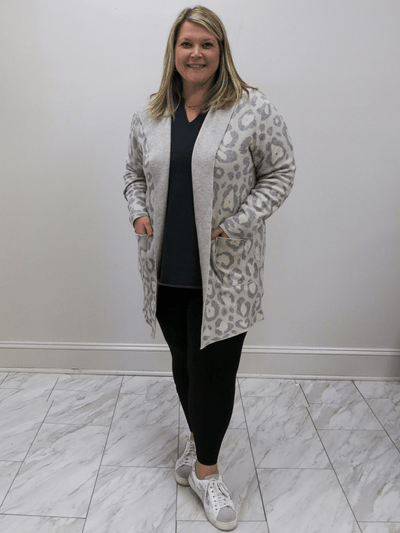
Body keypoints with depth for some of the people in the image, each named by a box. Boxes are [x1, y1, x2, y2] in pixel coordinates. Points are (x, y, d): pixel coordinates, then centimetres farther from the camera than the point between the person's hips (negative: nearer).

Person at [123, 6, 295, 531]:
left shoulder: (253, 110, -4)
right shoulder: (148, 118, 9)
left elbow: (280, 173, -3)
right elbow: (135, 175, 20)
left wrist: (236, 225, -12)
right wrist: (139, 213, 1)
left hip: (223, 273, -4)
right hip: (167, 270, 4)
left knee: (214, 366, 0)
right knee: (184, 362, 16)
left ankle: (206, 469, 21)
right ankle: (199, 438, 39)